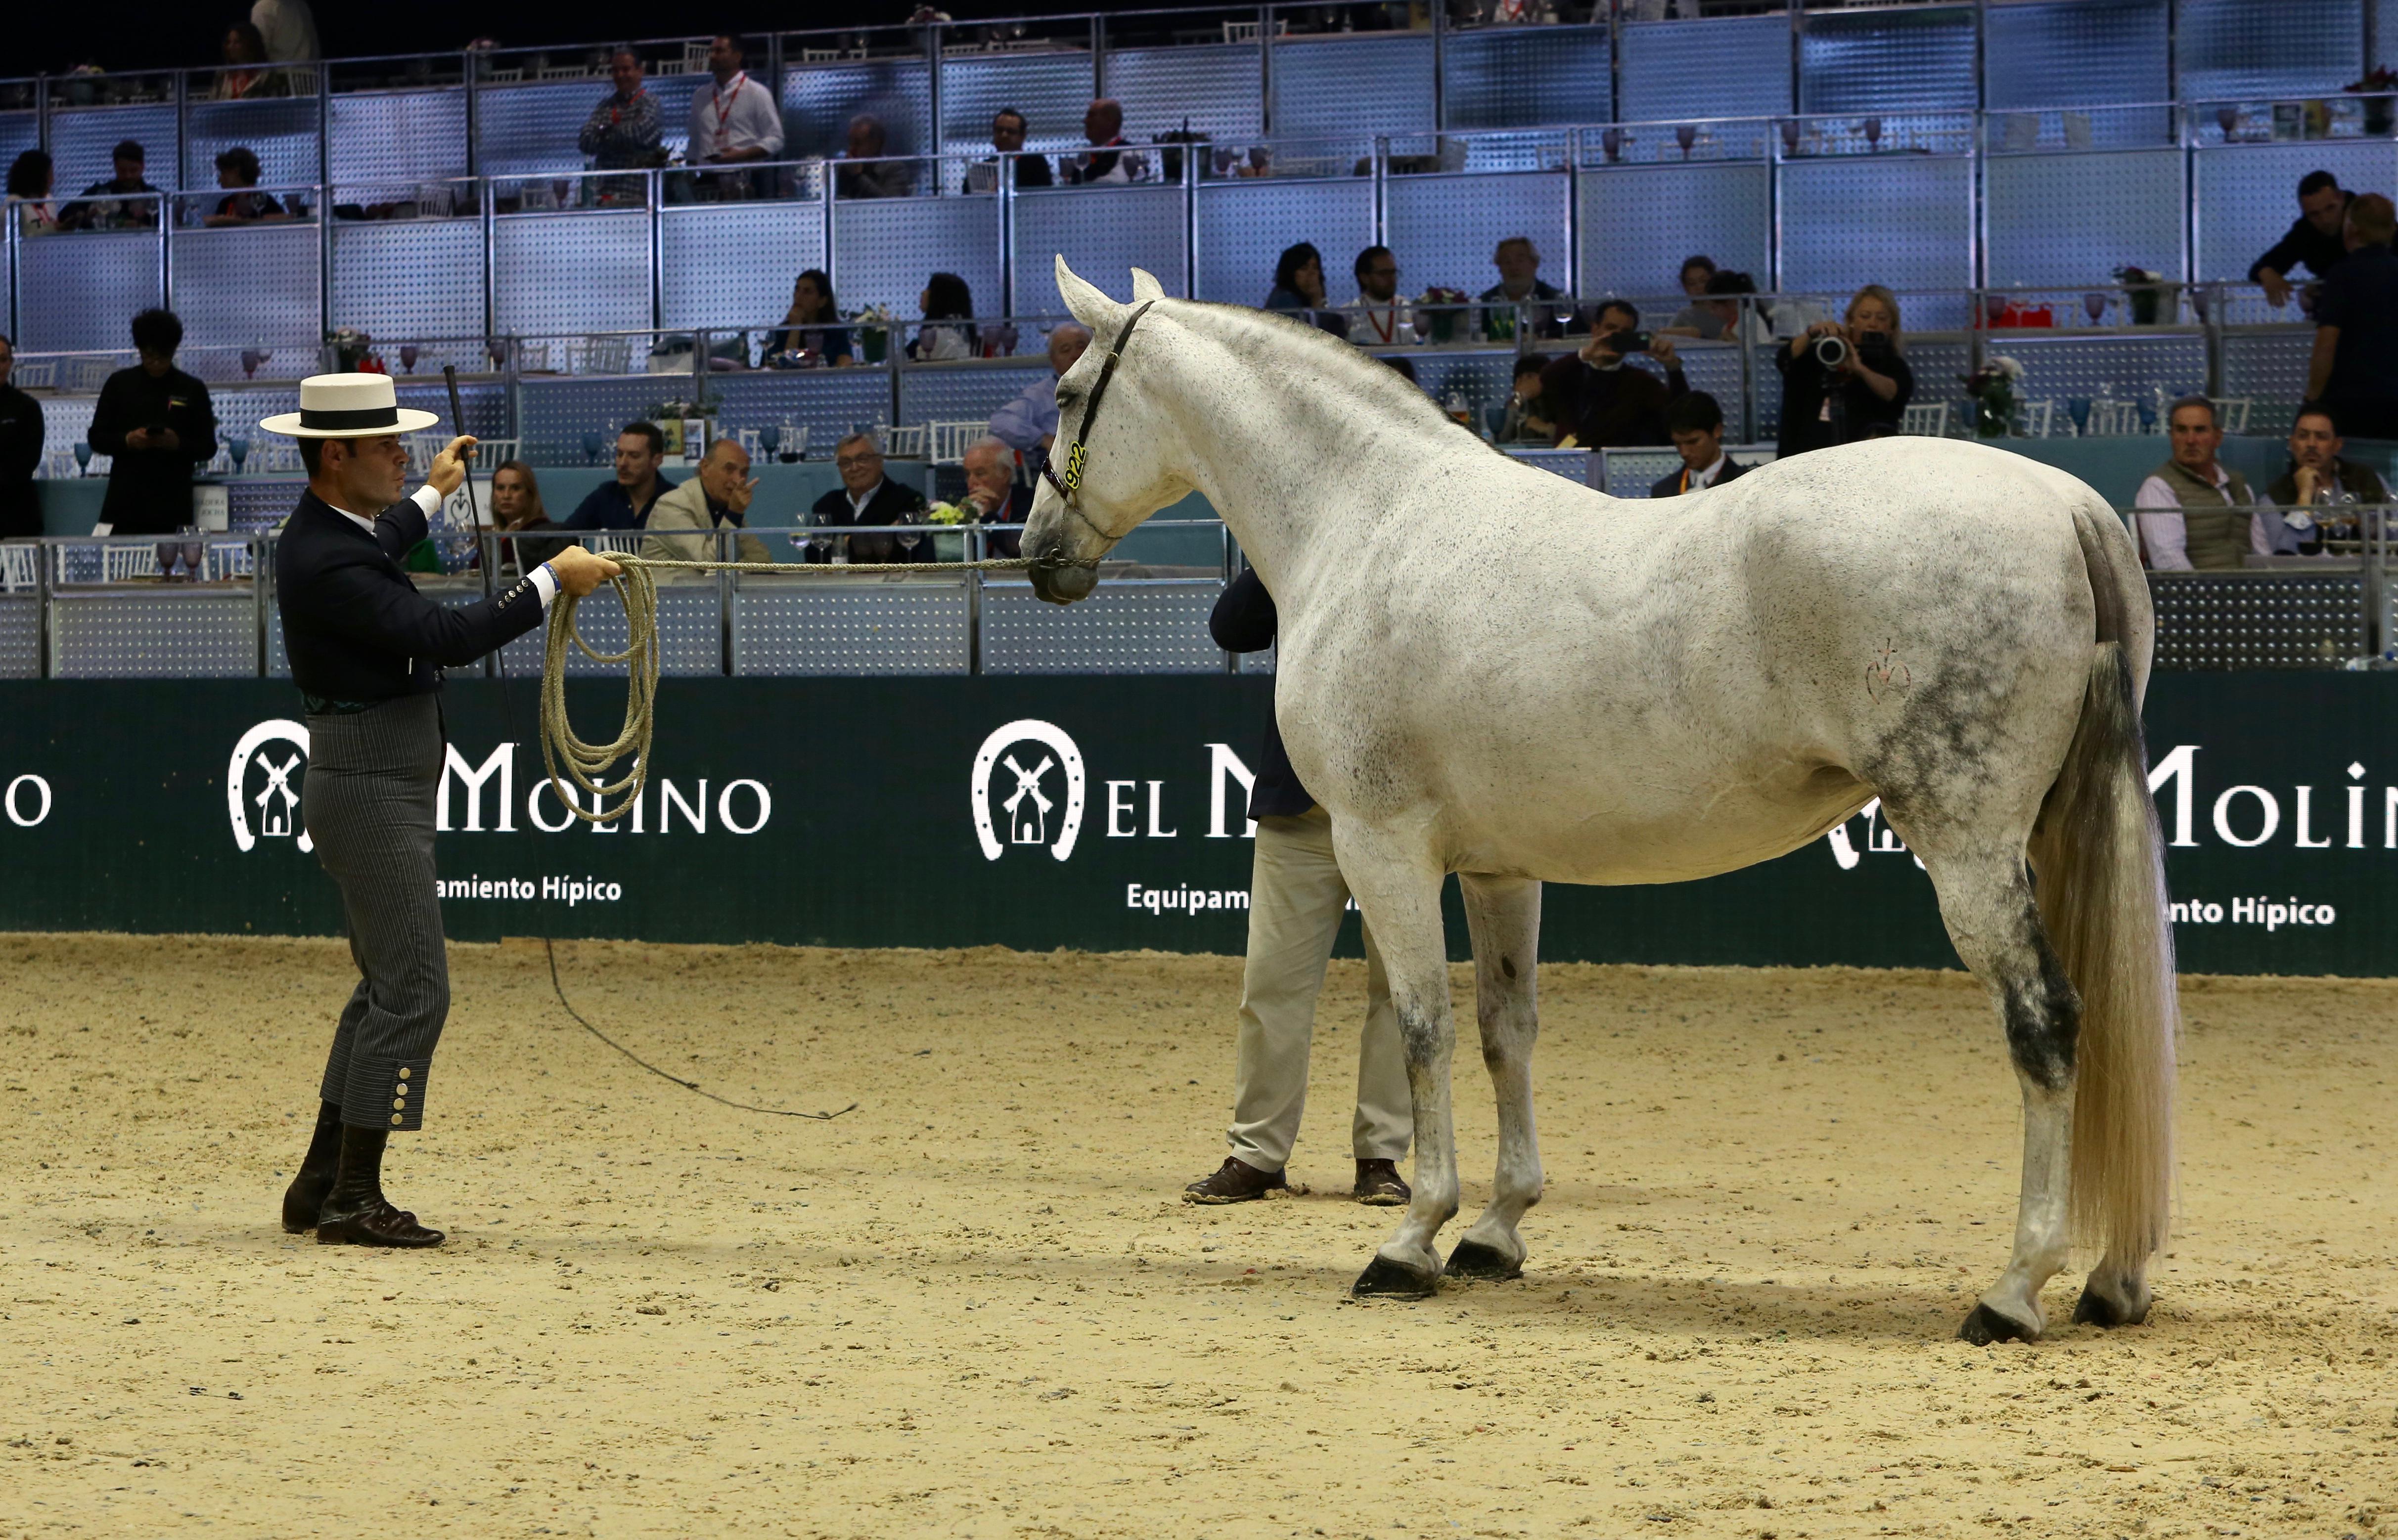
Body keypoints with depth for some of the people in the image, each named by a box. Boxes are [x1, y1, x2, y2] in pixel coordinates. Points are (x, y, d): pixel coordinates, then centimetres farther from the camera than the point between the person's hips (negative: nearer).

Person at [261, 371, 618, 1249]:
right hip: (369, 788, -11)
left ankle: (321, 1185, 19)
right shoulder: (325, 564, -22)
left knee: (389, 985, 16)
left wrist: (433, 495, 52)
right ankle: (352, 1200, -8)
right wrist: (553, 582, -21)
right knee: (412, 989, -10)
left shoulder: (330, 531, 11)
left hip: (382, 787, 11)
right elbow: (448, 636, -29)